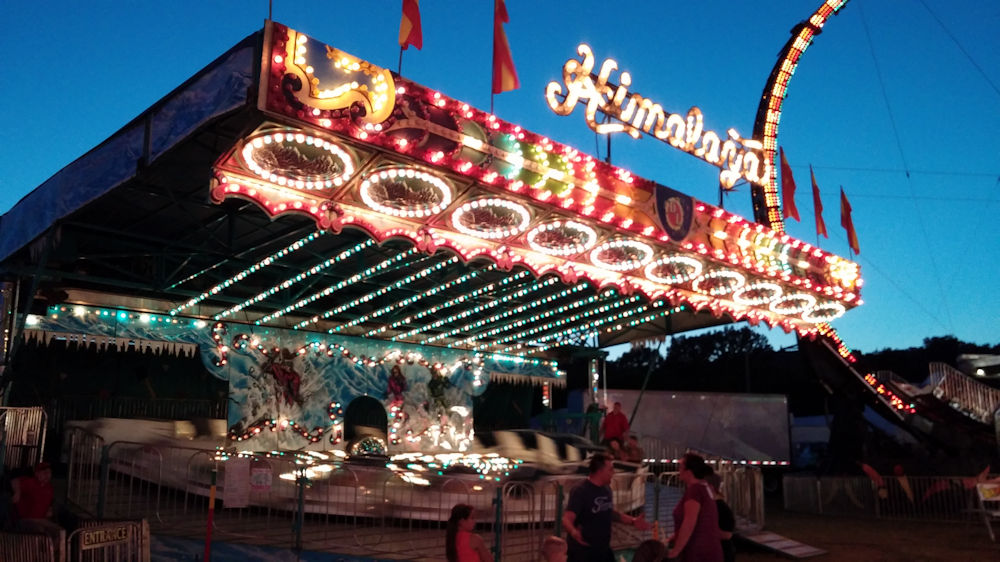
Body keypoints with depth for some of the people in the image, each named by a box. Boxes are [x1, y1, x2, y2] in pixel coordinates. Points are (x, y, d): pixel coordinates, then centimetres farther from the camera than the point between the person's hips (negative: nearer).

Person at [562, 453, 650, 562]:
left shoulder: (606, 489, 4)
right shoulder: (580, 492, -21)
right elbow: (567, 519, -29)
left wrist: (633, 521, 13)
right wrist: (573, 532, -50)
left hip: (604, 549, 8)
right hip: (582, 552, -8)